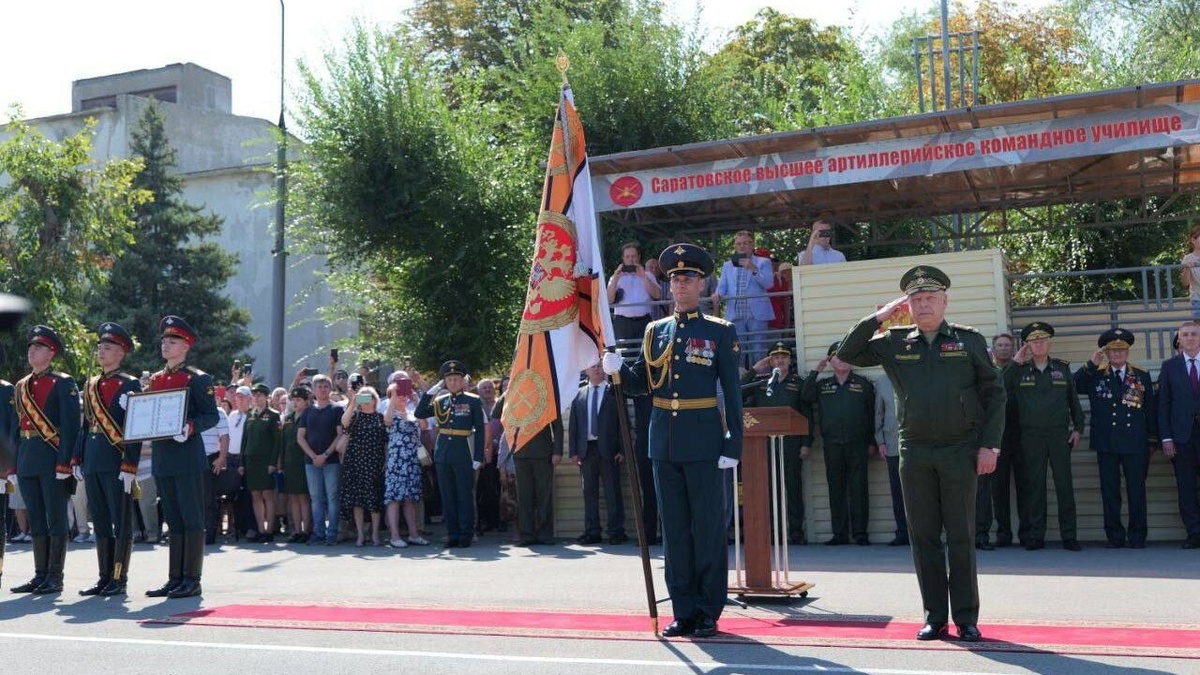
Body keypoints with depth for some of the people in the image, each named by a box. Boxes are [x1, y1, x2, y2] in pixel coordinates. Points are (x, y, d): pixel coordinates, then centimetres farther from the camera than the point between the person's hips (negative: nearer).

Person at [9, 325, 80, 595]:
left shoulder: (63, 383, -4)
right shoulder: (21, 386, 17)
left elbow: (71, 425, -11)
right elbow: (18, 425, 19)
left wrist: (64, 462, -18)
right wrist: (14, 465, 13)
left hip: (52, 459, -7)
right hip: (27, 461, 7)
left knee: (55, 519, -2)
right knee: (36, 521, 10)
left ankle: (55, 577, 3)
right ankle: (40, 575, 16)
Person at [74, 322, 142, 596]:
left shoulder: (130, 385, -5)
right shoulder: (91, 385, 16)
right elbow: (85, 425, 19)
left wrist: (129, 466, -17)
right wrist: (77, 459, 11)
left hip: (117, 462, -7)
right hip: (93, 463, 7)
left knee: (121, 522, 0)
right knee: (100, 522, 11)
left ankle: (119, 579, 5)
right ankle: (105, 577, 18)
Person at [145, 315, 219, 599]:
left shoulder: (198, 379, -3)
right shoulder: (154, 379, 17)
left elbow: (212, 415, -7)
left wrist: (190, 427, -23)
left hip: (188, 456, -7)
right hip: (162, 459, 7)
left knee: (192, 519, -3)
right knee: (173, 520, 12)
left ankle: (192, 580, 1)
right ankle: (175, 579, 17)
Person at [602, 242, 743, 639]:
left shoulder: (720, 332, 0)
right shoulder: (655, 332, 12)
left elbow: (733, 393, -2)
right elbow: (642, 385, 12)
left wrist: (733, 445, -9)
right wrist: (618, 370, -8)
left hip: (703, 443, -4)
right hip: (664, 443, 4)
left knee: (708, 528, 2)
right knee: (674, 529, 9)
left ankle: (709, 613, 12)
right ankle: (684, 611, 18)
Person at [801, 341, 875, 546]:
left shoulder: (864, 384, 8)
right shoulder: (823, 385, 14)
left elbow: (872, 414, 7)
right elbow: (805, 396, -4)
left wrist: (871, 442, 2)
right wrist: (815, 371, -3)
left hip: (857, 444, -2)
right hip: (832, 445, 2)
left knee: (858, 488, -2)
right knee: (836, 489, 4)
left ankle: (860, 533, 2)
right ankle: (839, 533, 9)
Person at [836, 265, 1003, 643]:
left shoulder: (969, 340, 3)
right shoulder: (895, 343, 8)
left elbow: (994, 395, 3)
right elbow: (847, 354, 5)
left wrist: (989, 445, -5)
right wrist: (879, 317, -1)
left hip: (960, 450, -2)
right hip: (915, 452, 2)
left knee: (961, 537, 2)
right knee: (923, 536, 6)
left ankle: (966, 618, 12)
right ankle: (934, 616, 15)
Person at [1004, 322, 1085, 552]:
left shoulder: (1063, 368, 11)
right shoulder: (1019, 371, 8)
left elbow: (1073, 399, 13)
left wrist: (1078, 428, 6)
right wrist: (1015, 362, -7)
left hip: (1060, 435, 0)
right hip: (1031, 436, 0)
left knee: (1064, 485, 0)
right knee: (1034, 486, 2)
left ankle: (1069, 535, 6)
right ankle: (1035, 536, 7)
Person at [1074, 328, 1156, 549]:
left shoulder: (1142, 376, 8)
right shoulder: (1095, 375, 6)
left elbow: (1151, 409, 10)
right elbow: (1072, 386, -9)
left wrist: (1153, 437, 7)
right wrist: (1091, 364, -11)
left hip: (1135, 442, 0)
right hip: (1106, 443, 0)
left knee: (1137, 490, 2)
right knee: (1110, 491, 3)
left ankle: (1137, 536, 12)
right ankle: (1114, 536, 11)